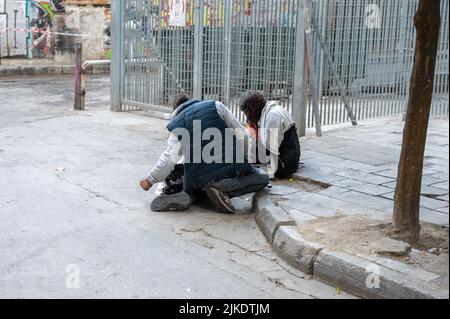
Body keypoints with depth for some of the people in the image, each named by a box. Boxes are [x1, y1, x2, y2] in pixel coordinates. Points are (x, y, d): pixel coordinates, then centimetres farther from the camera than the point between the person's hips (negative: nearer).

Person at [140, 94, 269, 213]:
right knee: (262, 178, 19)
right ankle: (225, 189, -7)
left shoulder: (176, 125, 9)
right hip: (232, 168, -3)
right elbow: (241, 133, 6)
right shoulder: (216, 106, 8)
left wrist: (150, 180, 12)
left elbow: (169, 159, 0)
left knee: (195, 189, 36)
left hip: (200, 178, 3)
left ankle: (186, 197, -4)